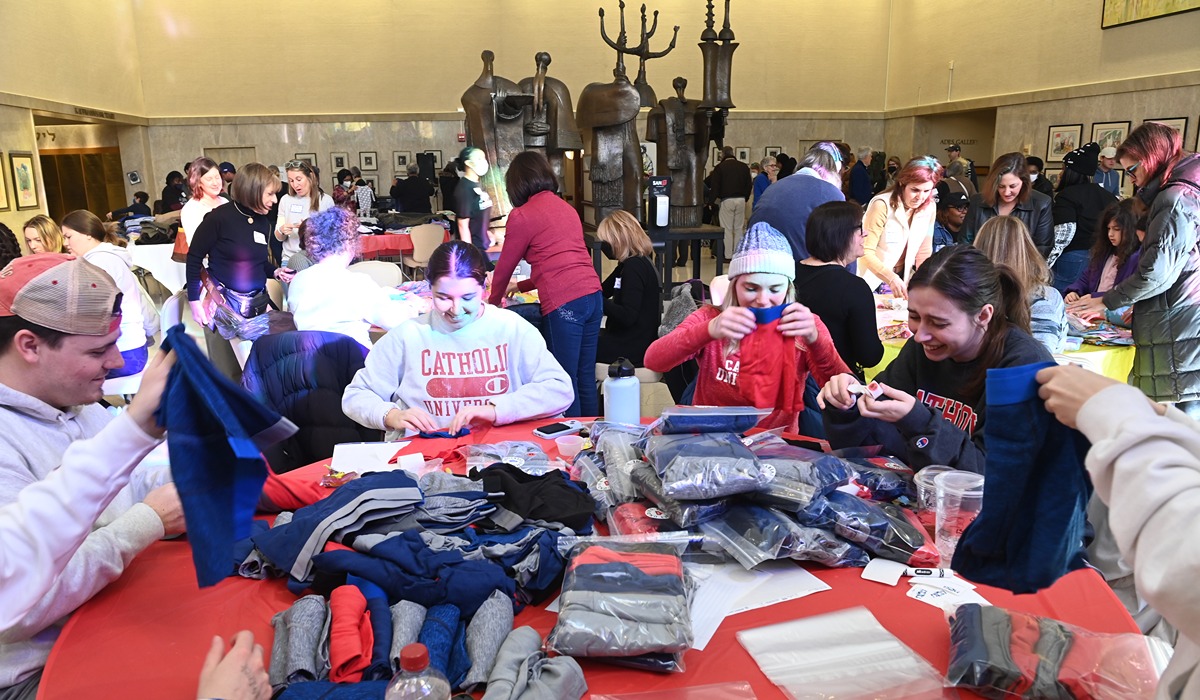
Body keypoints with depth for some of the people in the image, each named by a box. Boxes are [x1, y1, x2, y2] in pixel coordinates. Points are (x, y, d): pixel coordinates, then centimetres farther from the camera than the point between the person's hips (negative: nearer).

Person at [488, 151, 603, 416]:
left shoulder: (522, 215, 0)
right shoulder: (567, 208, 21)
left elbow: (504, 267, 9)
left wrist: (494, 301, 27)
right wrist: (520, 286, 39)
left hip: (563, 304, -7)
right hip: (593, 296, 7)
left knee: (566, 382, 2)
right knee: (586, 379, 13)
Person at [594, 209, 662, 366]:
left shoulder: (634, 266, -19)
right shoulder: (634, 262, 11)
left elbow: (628, 316, -26)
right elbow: (603, 291, 15)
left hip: (633, 347, -10)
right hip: (632, 340, 10)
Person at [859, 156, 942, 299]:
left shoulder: (929, 207, -2)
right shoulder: (882, 205, -19)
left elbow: (924, 253, 3)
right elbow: (866, 251, -21)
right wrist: (891, 278, -33)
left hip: (902, 279, 4)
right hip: (873, 280, -4)